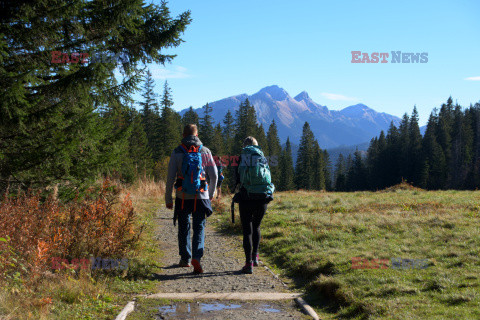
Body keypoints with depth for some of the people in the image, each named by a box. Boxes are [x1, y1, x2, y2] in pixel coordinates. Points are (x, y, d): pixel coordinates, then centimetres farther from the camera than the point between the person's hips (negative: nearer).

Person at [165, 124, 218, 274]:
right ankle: (196, 257, -14)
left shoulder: (177, 152, 0)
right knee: (199, 228, 5)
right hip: (201, 197, 0)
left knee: (184, 228, 15)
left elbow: (170, 177, -4)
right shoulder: (205, 151, 3)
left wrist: (168, 198, 3)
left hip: (182, 198, 0)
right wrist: (211, 193, 20)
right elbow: (214, 175, 4)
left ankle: (185, 259, 24)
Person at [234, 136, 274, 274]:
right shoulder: (263, 158, 7)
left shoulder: (241, 158, 0)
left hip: (246, 198, -2)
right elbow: (269, 178, 7)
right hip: (263, 197, 2)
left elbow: (237, 178, 0)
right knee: (256, 227, 22)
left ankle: (249, 263, -2)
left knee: (247, 230, 4)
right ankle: (255, 256, 12)